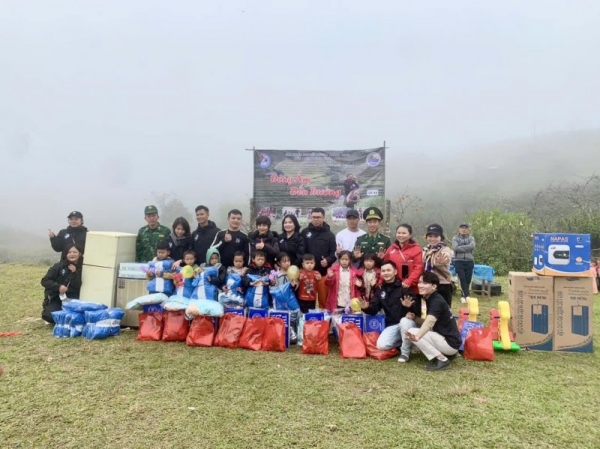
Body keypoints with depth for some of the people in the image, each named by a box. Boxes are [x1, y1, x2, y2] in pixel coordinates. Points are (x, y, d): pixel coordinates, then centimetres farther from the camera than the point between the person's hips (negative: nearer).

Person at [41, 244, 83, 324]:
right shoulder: (59, 266, -1)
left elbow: (80, 286, -8)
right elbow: (45, 281, -4)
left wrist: (75, 273, -19)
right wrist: (58, 287, -20)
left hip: (71, 299, 0)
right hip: (55, 298, 0)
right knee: (50, 315, -27)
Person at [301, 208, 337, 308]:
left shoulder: (329, 234, 5)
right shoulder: (305, 232, 7)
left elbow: (334, 253, 3)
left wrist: (328, 260, -17)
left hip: (323, 273, -1)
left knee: (324, 300, 3)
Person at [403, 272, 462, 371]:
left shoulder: (437, 301, -20)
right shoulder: (431, 299, 9)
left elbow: (429, 322, -40)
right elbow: (429, 323, 14)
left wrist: (417, 336, -58)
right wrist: (414, 318, -5)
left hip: (450, 343, -10)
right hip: (447, 341, 10)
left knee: (412, 332, -18)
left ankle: (442, 359, -12)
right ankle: (443, 354, 12)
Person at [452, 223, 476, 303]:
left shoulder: (471, 238, 9)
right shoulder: (455, 238, 4)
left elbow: (472, 246, -12)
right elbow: (455, 248, -14)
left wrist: (461, 247, -11)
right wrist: (466, 248, -10)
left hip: (469, 261, 2)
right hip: (459, 261, -2)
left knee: (468, 280, 4)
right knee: (462, 279, -11)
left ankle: (463, 296, 18)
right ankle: (467, 295, -8)